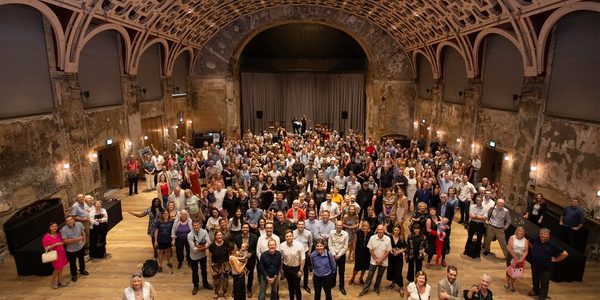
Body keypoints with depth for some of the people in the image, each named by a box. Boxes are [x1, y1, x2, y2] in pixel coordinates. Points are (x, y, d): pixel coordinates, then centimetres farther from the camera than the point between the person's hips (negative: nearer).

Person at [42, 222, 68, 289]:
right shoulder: (46, 237, -16)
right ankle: (54, 283, 22)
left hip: (62, 253, 5)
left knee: (61, 268, 14)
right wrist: (55, 244, -23)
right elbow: (46, 248, -16)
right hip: (55, 255, -5)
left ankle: (59, 281, 31)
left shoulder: (59, 234, 0)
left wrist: (63, 243, -3)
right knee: (57, 269, 2)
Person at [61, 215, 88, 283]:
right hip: (71, 250, -4)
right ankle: (74, 275, 35)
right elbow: (65, 241, -26)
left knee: (82, 260, 25)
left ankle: (82, 270, 49)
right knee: (72, 263, 13)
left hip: (80, 247, 4)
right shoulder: (64, 230, -25)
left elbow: (83, 232, 4)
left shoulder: (79, 224, -13)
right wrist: (76, 239, -32)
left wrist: (84, 240, -4)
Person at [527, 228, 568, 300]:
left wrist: (555, 260, -7)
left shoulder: (552, 245, -16)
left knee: (544, 283, 7)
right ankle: (536, 291, 47)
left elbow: (565, 254, -11)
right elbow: (529, 242, 17)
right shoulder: (535, 240, -8)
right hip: (535, 265, 4)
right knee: (535, 280, 23)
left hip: (546, 268, -4)